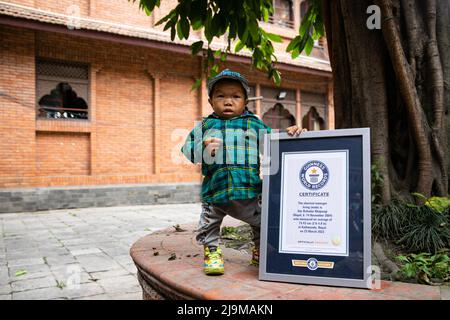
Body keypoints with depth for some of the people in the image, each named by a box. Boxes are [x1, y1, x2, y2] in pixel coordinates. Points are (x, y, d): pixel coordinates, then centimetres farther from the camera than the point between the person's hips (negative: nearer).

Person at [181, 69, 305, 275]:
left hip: (249, 190, 2)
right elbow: (187, 151, 1)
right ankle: (212, 252, 30)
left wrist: (289, 135, -8)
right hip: (214, 189, -1)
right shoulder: (204, 126, 6)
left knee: (263, 220, 15)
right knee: (209, 222, 7)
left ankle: (259, 252, 37)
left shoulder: (255, 124, 7)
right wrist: (205, 150, -18)